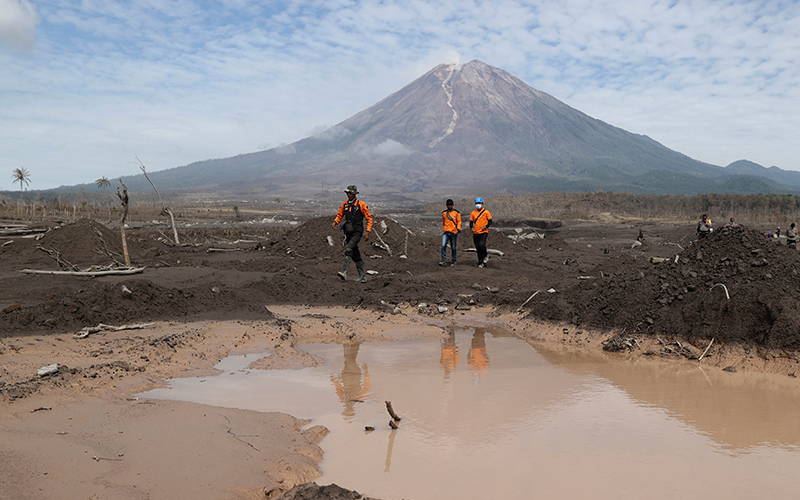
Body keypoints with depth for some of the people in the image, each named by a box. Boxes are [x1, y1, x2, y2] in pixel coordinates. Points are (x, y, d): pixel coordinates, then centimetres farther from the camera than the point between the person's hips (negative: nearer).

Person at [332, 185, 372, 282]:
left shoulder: (361, 204, -4)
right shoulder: (344, 204, 10)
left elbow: (369, 218, -1)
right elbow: (340, 215, 19)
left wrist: (367, 232, -8)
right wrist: (335, 222, -4)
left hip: (357, 232, -6)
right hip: (348, 233, 6)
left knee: (348, 249, -26)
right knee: (355, 256, 10)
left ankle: (344, 272, -34)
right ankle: (362, 276, 19)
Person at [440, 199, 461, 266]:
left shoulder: (456, 213, 3)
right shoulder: (444, 213, 11)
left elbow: (459, 222, 1)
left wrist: (458, 229, -12)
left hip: (453, 232, -2)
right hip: (445, 232, 2)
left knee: (453, 247, 5)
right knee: (443, 245, -14)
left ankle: (454, 260, 18)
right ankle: (443, 259, -11)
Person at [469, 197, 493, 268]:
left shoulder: (486, 212, 1)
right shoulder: (473, 213, 9)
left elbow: (490, 222, 2)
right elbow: (471, 222, 13)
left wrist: (486, 226, -17)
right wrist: (471, 228, -8)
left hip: (484, 232, -4)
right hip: (476, 233, 4)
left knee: (481, 244, -23)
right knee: (478, 248, 4)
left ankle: (485, 255, 7)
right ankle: (480, 262, 14)